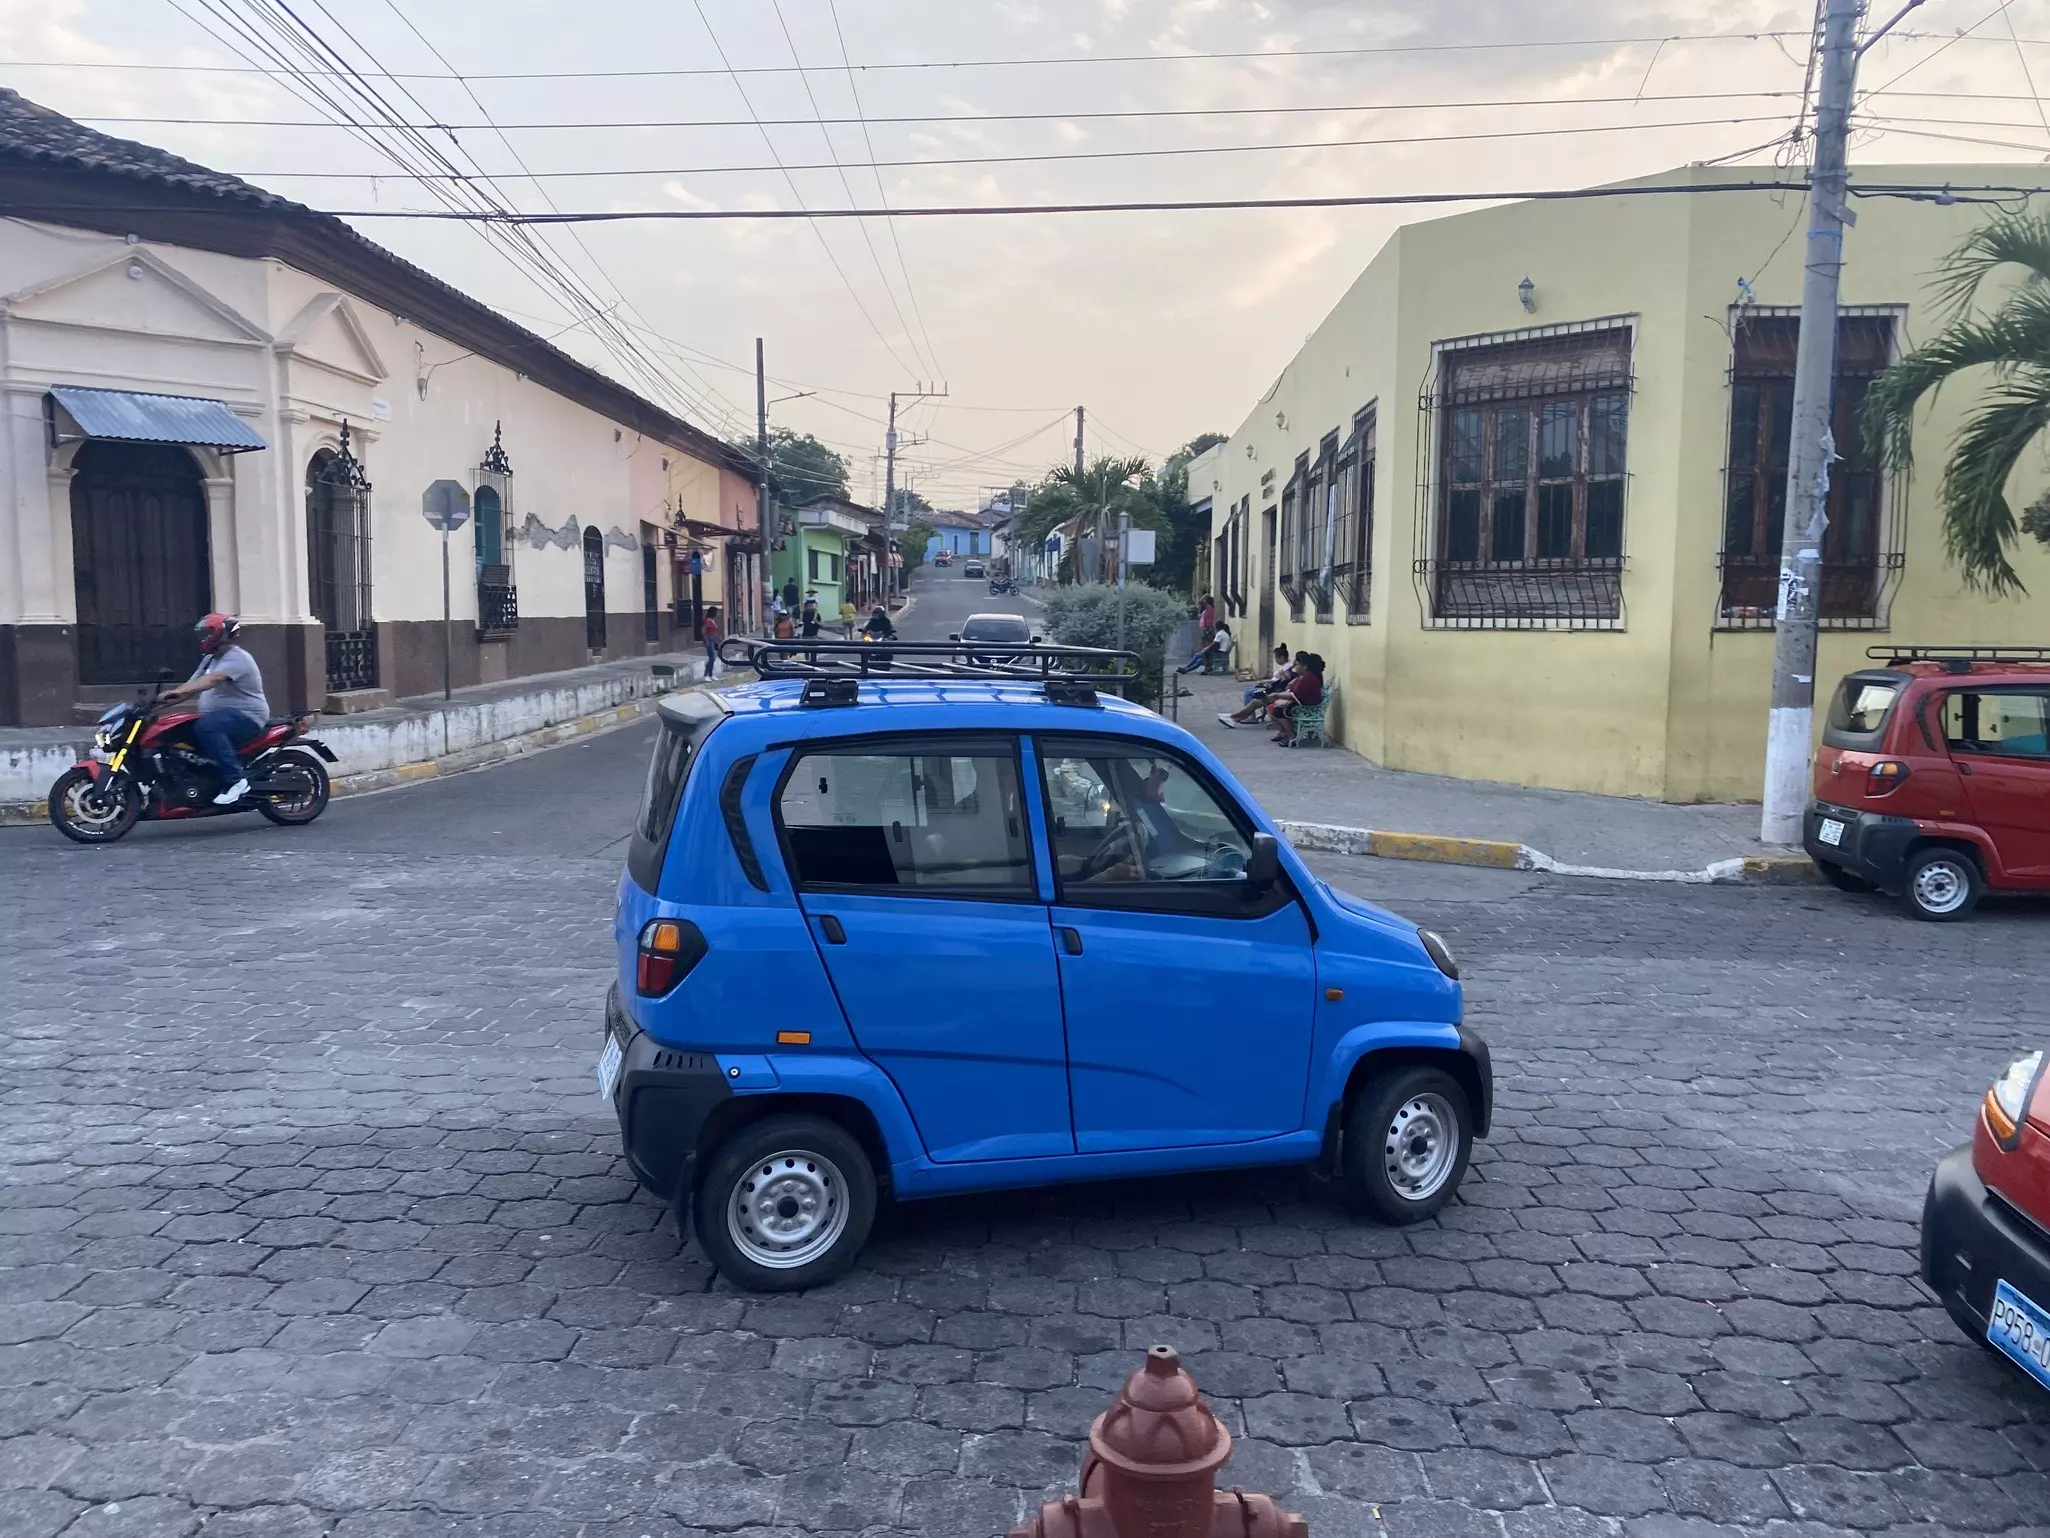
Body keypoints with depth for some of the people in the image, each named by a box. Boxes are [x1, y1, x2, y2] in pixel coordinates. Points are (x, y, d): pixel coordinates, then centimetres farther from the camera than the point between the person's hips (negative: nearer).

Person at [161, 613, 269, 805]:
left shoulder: (236, 658, -12)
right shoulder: (210, 659, 21)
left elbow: (213, 679, -29)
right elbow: (194, 685, 15)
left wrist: (180, 691, -39)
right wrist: (169, 695, -2)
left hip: (246, 716, -10)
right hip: (220, 716, 10)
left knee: (205, 727, -35)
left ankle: (235, 780, -32)